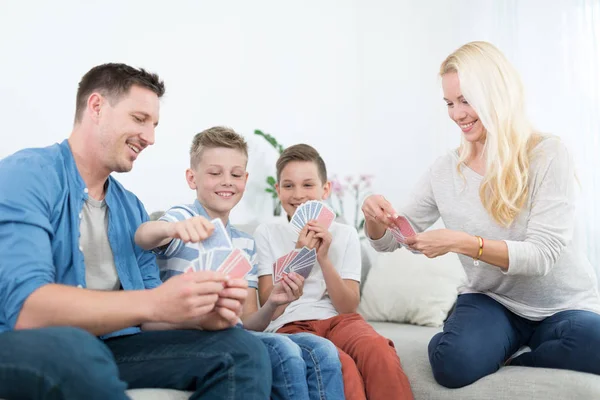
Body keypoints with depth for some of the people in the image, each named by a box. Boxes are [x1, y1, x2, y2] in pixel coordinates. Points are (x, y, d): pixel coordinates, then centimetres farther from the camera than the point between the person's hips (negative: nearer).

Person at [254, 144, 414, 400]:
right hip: (291, 325, -2)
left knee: (379, 351, -34)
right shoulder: (267, 234, 6)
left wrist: (324, 259, -11)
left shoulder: (345, 234, 11)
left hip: (338, 320, 2)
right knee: (342, 367, -36)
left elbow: (349, 307, 3)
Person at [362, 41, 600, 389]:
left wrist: (460, 242, -31)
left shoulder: (548, 156, -11)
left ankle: (510, 363, -6)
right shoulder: (445, 170, 0)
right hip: (491, 300, 1)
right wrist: (376, 217, -19)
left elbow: (543, 254, -19)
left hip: (564, 306, 0)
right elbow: (387, 242, 5)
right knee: (454, 365, -30)